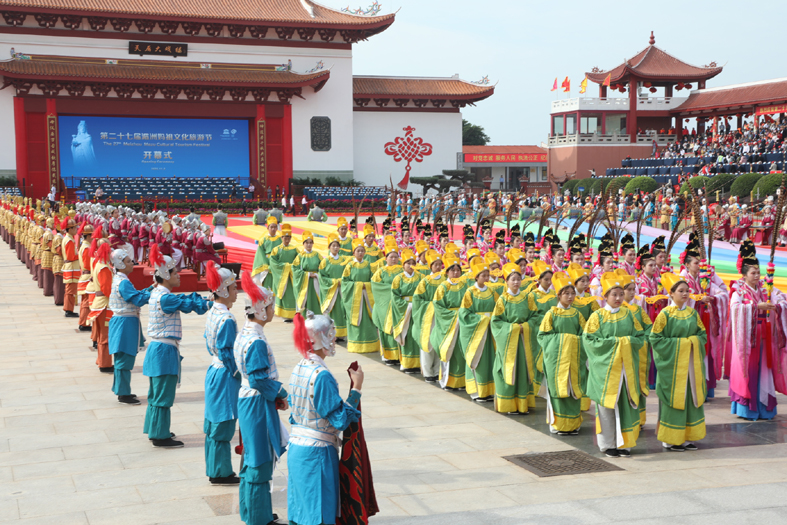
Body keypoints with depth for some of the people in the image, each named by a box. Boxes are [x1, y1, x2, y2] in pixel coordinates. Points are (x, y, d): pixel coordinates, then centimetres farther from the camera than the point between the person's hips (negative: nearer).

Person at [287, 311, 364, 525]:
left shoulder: (299, 369, 6)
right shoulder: (322, 375, -20)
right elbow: (341, 419, -19)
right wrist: (356, 387, -13)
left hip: (296, 446, 8)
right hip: (317, 451, -8)